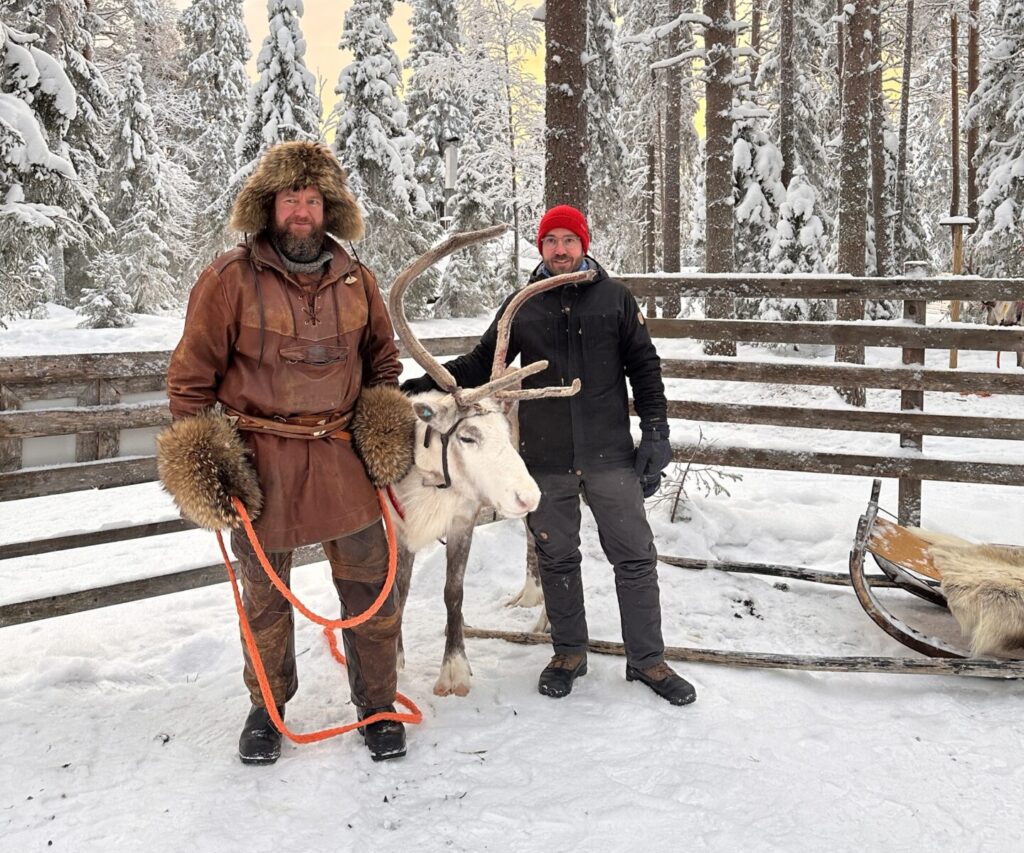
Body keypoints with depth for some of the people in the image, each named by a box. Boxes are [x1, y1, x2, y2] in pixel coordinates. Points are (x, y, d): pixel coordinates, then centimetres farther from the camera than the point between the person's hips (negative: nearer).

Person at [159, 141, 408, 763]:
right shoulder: (231, 278, -7)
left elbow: (383, 359, 20)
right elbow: (191, 375, -2)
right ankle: (267, 708, 32)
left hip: (343, 457, 3)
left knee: (370, 588, 7)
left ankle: (377, 706, 25)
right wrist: (199, 460, -5)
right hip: (259, 465, -2)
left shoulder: (356, 281, 5)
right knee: (266, 596, 12)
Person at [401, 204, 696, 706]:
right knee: (557, 559, 11)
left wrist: (655, 435, 0)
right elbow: (481, 364, 10)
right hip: (545, 458, 1)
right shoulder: (522, 305, 6)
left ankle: (647, 660, 16)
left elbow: (645, 368, 6)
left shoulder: (615, 299, 3)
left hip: (610, 455, -1)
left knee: (635, 556, 3)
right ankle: (569, 653, 28)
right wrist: (426, 384, -3)